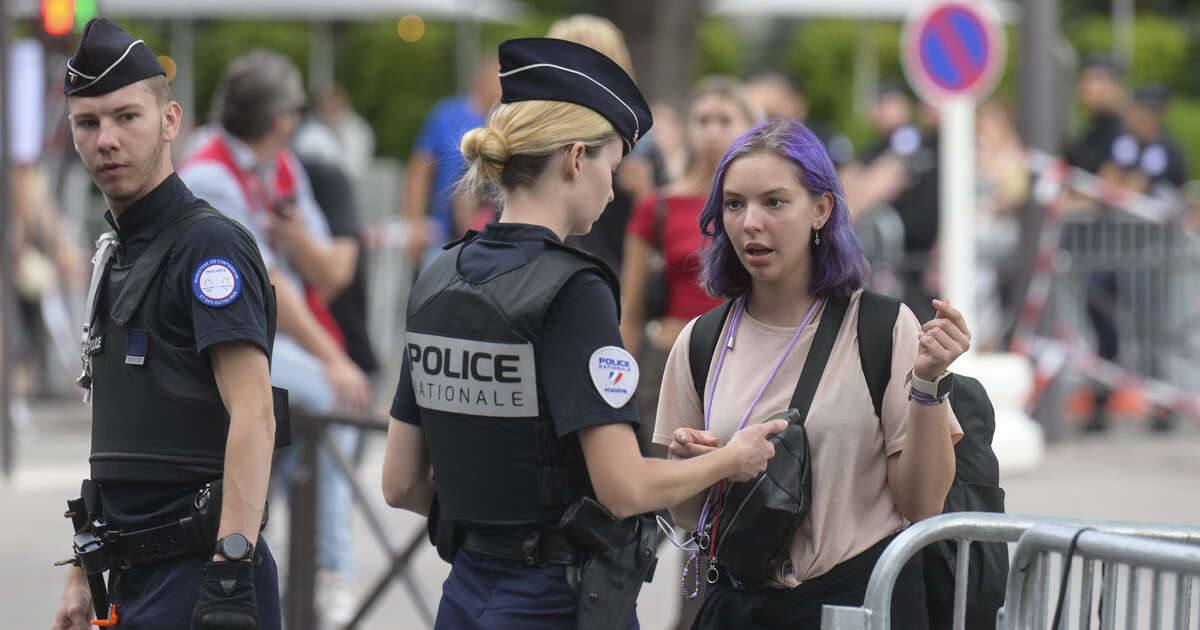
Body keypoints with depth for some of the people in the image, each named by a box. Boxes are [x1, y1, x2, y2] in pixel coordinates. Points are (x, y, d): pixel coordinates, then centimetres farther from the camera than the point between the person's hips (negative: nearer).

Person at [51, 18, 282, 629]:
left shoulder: (210, 246, -11)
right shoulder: (116, 256, 17)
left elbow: (253, 416, -21)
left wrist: (232, 573, -28)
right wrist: (84, 573, 21)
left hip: (196, 575, -9)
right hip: (135, 577, 9)